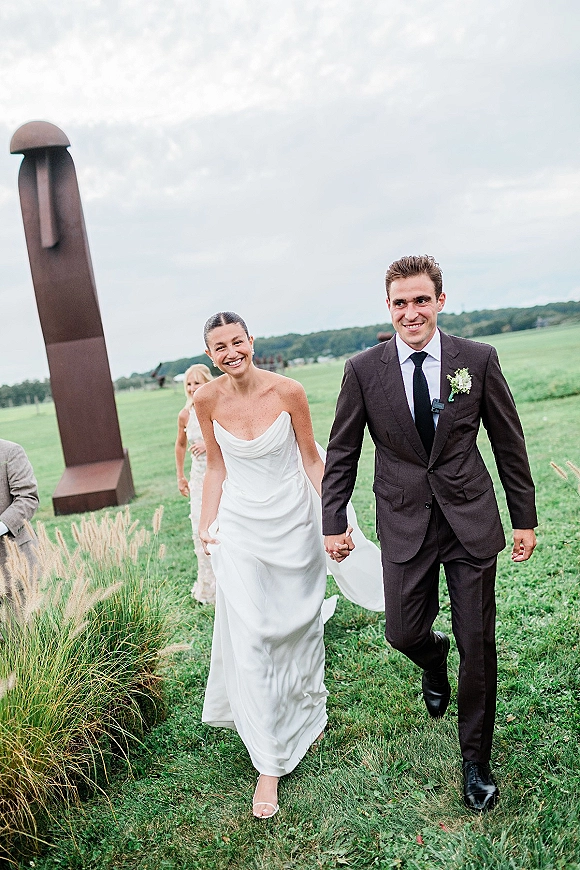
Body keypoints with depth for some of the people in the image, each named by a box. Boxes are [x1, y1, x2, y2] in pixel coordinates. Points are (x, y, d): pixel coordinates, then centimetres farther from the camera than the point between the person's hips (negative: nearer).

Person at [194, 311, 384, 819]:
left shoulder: (288, 392, -13)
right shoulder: (207, 401, -7)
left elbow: (312, 460, -4)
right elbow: (217, 467, 5)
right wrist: (207, 524, 4)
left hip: (293, 524, 0)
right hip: (240, 529, 1)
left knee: (301, 625, 16)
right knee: (250, 640, -2)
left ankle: (308, 713, 46)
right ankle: (269, 764, 13)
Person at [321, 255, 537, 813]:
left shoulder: (479, 359, -3)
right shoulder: (363, 370, -4)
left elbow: (509, 443, 4)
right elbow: (341, 453, 2)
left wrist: (525, 518, 6)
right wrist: (333, 522, 0)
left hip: (471, 520, 0)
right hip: (404, 524, 0)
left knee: (478, 646, 7)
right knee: (403, 633, 3)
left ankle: (475, 759, 31)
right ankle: (433, 657, 44)